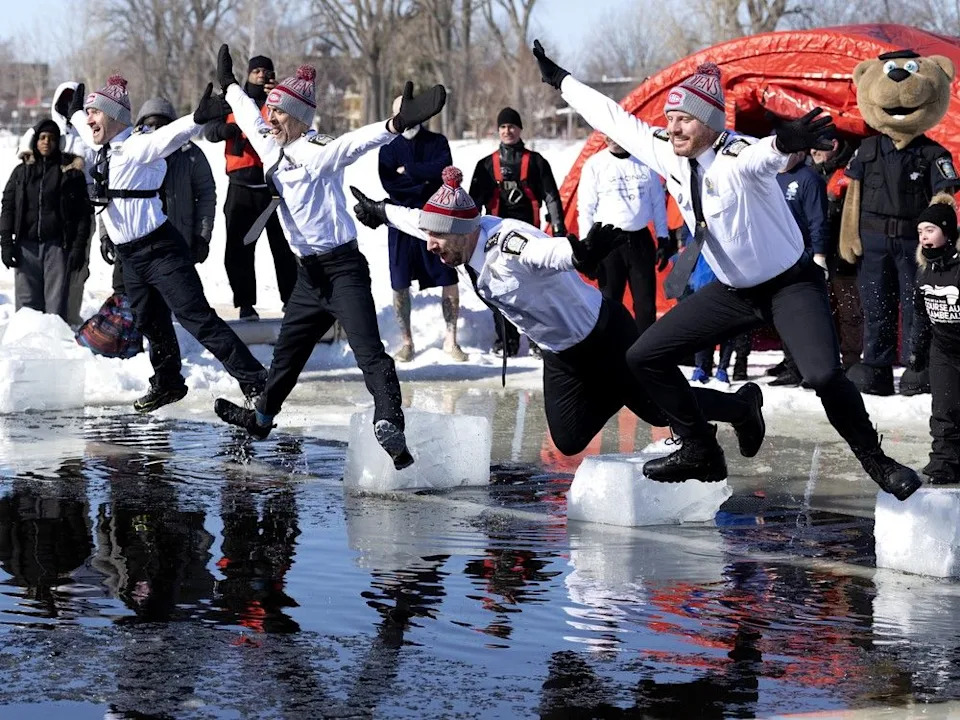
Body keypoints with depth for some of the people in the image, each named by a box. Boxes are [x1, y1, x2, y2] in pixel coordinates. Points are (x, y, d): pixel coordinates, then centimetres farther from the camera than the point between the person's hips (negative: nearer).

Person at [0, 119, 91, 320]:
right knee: (27, 305, 1)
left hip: (57, 246, -2)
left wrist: (79, 246, -7)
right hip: (26, 245, 2)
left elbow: (83, 212, 1)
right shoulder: (21, 171, 13)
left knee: (56, 304, -5)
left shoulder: (71, 172, 5)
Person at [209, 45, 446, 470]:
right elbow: (250, 120, 30)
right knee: (288, 349, 25)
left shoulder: (314, 153, -17)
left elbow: (353, 143, -36)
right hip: (309, 274, 9)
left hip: (342, 269, -9)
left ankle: (389, 426, -33)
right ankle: (262, 417, 43)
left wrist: (396, 124, -55)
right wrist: (230, 87, 46)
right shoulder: (272, 148, 9)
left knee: (369, 353, -20)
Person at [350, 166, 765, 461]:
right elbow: (417, 219, 11)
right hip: (560, 355, 8)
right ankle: (614, 395, 38)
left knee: (657, 409, 4)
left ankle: (742, 404, 30)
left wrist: (582, 253, -80)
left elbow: (550, 250, -59)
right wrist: (379, 212, 27)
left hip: (604, 338, -8)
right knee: (570, 442, 10)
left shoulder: (508, 244, -36)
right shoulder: (460, 235, -11)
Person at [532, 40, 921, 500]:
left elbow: (764, 153, -54)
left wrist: (786, 142, -77)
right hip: (731, 290, 8)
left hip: (790, 285, -8)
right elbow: (612, 116, 7)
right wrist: (559, 80, 17)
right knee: (645, 357, 4)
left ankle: (875, 461, -6)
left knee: (824, 375, -29)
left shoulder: (738, 158, -28)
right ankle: (701, 453, 16)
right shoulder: (665, 153, -7)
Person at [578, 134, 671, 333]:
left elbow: (658, 203, 12)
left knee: (646, 303, 5)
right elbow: (586, 208, -2)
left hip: (641, 240, 2)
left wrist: (663, 239, 9)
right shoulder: (595, 165, -2)